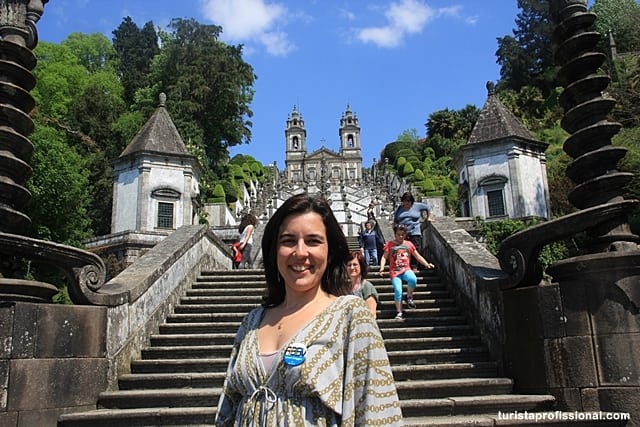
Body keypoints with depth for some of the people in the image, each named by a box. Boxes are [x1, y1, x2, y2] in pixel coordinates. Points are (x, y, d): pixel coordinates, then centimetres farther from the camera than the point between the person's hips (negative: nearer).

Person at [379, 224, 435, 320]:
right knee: (398, 291, -15)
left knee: (413, 279, -31)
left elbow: (418, 256, 15)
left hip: (406, 270, 1)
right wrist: (382, 268, -16)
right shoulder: (390, 244, 5)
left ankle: (409, 297, -4)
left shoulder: (409, 244, 10)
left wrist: (427, 264, 3)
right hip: (394, 271, -1)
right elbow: (384, 257, 0)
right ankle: (399, 312, 1)